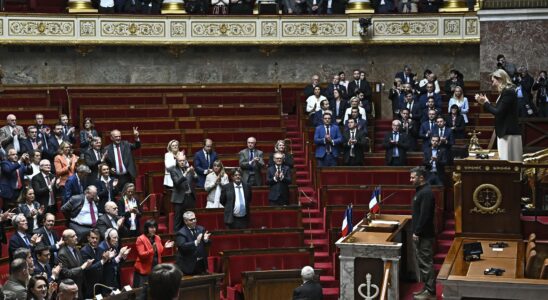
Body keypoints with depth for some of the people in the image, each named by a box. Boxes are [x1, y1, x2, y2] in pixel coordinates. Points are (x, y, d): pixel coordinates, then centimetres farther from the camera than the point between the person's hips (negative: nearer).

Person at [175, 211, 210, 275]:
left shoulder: (201, 229, 8)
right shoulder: (181, 233, -10)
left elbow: (207, 244, 6)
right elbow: (182, 246, -25)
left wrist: (206, 239, -18)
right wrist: (196, 242, -37)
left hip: (201, 263, 5)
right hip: (188, 265, -5)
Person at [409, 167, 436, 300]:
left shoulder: (426, 193, -18)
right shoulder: (421, 191, 14)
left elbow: (424, 215, -23)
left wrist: (417, 232, -20)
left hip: (424, 235, -10)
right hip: (420, 234, 10)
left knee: (426, 263, -5)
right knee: (422, 262, 14)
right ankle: (426, 288, 22)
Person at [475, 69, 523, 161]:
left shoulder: (508, 92, -15)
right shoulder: (505, 92, 15)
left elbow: (498, 112, -19)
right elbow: (499, 111, 15)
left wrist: (485, 103, -6)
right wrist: (485, 102, 11)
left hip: (509, 133, -10)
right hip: (505, 132, 10)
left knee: (508, 161, -9)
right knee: (505, 161, 9)